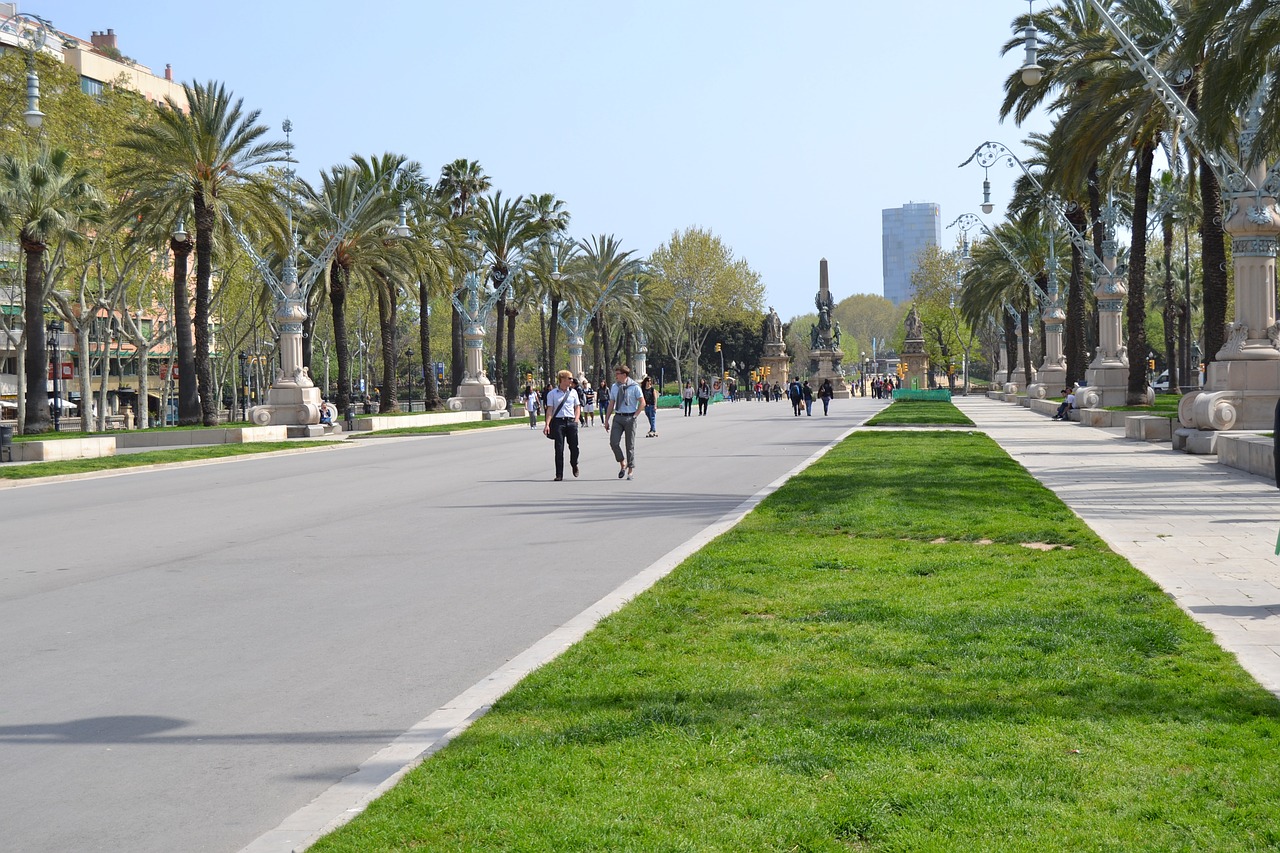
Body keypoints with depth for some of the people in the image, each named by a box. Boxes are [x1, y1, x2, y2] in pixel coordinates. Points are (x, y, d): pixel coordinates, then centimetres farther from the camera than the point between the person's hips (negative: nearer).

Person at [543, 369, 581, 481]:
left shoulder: (573, 392, 10)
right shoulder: (552, 393, 1)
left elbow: (577, 408, 15)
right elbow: (550, 409, -2)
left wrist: (576, 421, 1)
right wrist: (547, 425, -10)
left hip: (571, 422, 2)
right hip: (558, 422, -2)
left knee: (574, 447, 2)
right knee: (559, 449, -3)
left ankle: (574, 465, 34)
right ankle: (559, 475, 3)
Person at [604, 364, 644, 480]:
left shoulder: (634, 387, -5)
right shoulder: (614, 387, 7)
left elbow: (642, 402, -2)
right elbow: (611, 405, 11)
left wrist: (635, 415, -9)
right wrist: (606, 420, 8)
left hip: (630, 418, -3)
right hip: (618, 418, 3)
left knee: (630, 445, 2)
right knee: (614, 442, -9)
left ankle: (630, 470, 12)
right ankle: (622, 464, 12)